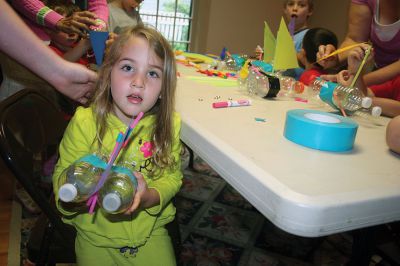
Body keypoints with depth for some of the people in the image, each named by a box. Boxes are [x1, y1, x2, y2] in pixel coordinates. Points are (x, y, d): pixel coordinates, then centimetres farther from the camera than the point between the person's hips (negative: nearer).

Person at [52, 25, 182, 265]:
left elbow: (172, 176, -8)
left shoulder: (169, 125, -10)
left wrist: (149, 197, -28)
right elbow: (63, 174, -9)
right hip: (96, 235, 0)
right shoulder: (85, 122, -14)